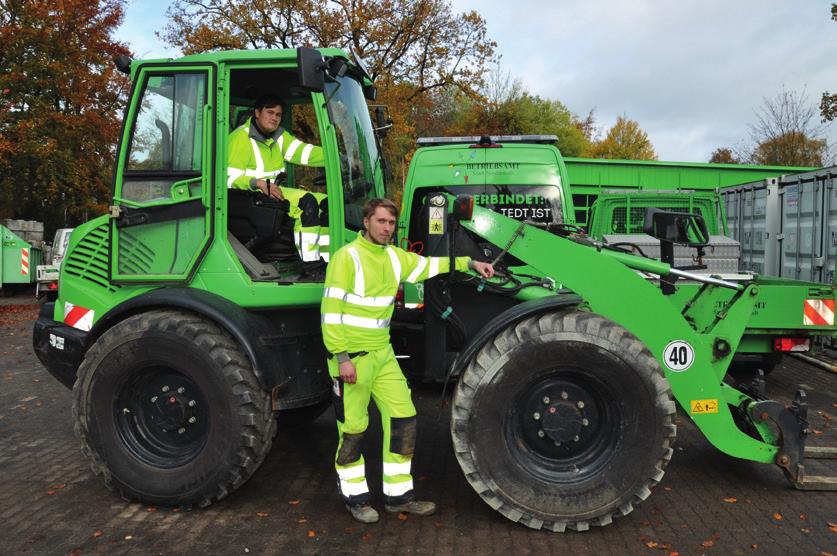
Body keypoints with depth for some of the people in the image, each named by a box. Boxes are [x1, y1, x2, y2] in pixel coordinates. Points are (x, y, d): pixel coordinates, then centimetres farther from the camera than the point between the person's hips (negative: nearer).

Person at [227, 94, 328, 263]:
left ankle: (328, 260, -7)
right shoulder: (241, 138, -10)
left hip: (273, 190, 9)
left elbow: (303, 152, -1)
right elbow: (230, 178, -15)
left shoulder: (278, 135, 13)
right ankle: (309, 262, -32)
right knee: (306, 202, -28)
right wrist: (259, 183, -31)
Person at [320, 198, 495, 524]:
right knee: (353, 429, 4)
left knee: (403, 419, 7)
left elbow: (428, 265, 21)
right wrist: (342, 358, -20)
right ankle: (355, 497, 24)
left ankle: (398, 496, 21)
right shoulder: (347, 257, -13)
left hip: (382, 353, 7)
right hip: (351, 356, -7)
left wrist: (469, 263, 11)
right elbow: (331, 311, -17)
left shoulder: (394, 256, 8)